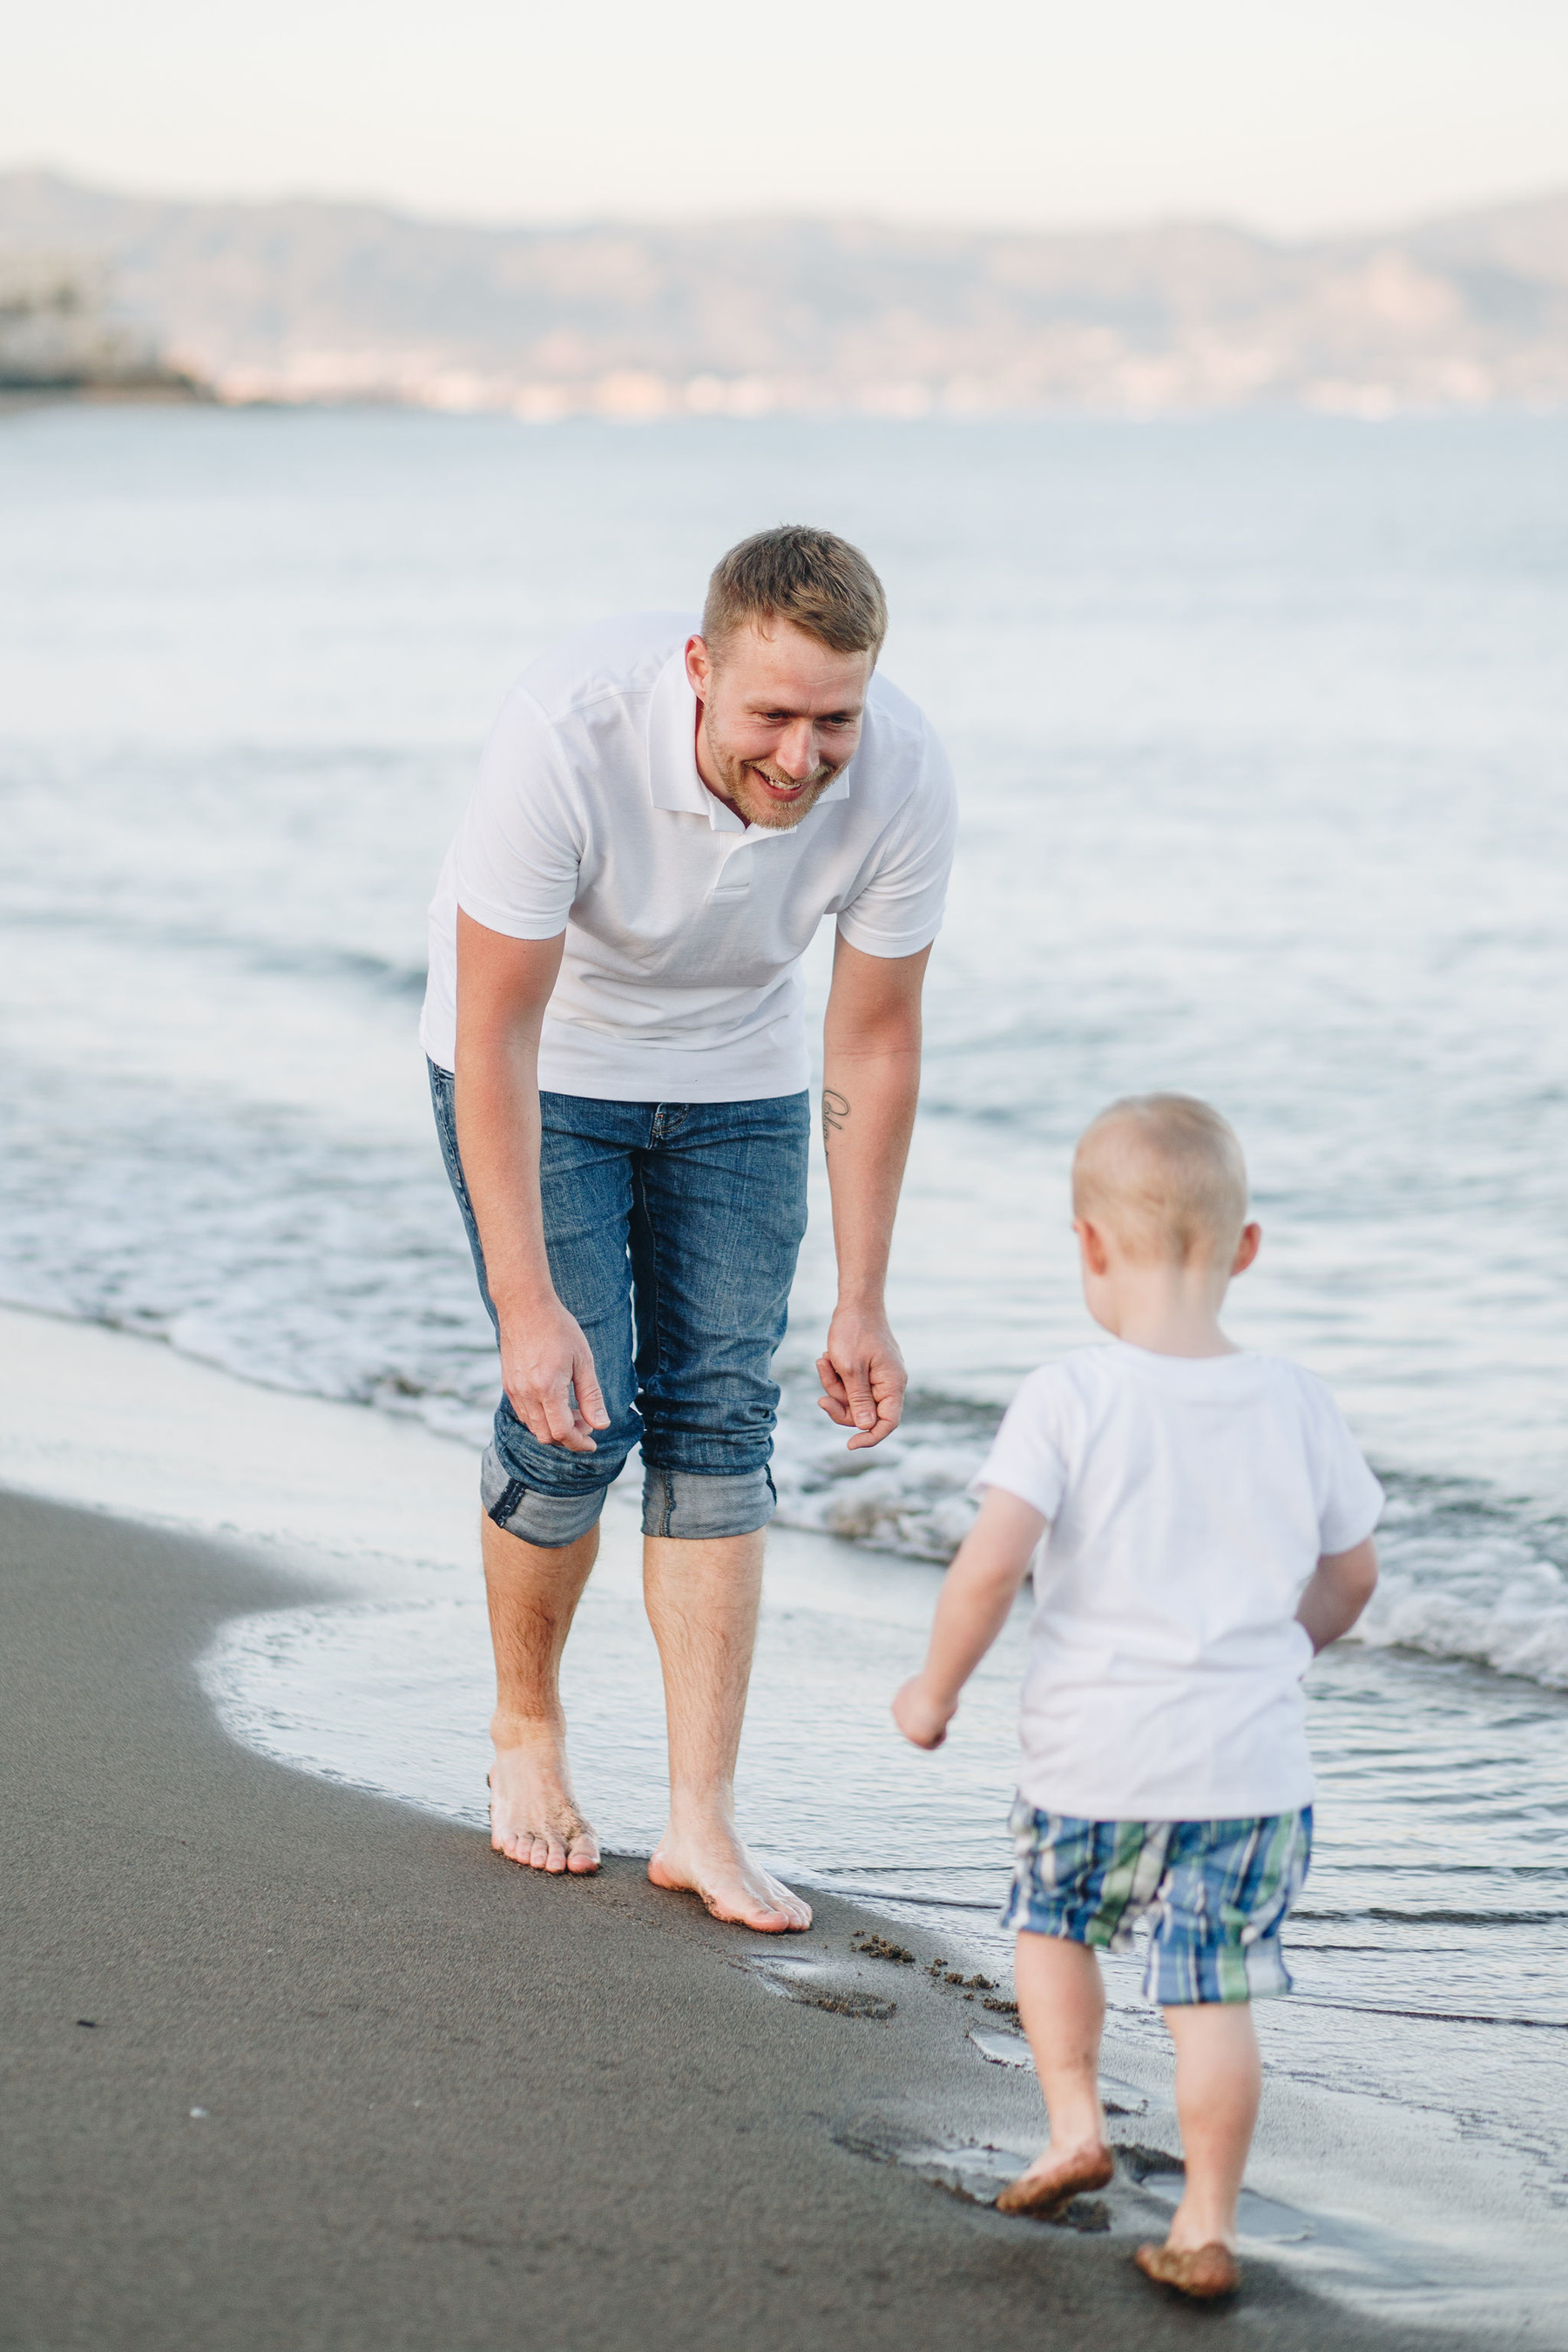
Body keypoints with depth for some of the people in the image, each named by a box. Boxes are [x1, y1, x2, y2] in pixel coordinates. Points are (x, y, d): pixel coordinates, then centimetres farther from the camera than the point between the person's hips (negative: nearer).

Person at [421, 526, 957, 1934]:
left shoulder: (902, 778, -26)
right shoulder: (572, 735, -37)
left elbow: (873, 1041, -12)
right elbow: (496, 1032, -30)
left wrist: (862, 1303, -10)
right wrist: (529, 1303, -33)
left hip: (736, 1076, 3)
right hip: (539, 1060, -3)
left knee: (718, 1418, -6)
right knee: (576, 1421, -10)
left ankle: (703, 1817, -1)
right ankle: (527, 1731, 16)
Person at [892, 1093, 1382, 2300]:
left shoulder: (1068, 1400, -11)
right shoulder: (1299, 1406, 0)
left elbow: (992, 1566, -16)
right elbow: (1352, 1578, 10)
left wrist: (936, 1688, -1)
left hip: (1097, 1754, -2)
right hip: (1252, 1758, 2)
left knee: (1053, 1921, 25)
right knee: (1213, 1992, 7)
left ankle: (1075, 2118, 16)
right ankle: (1207, 2224, 9)